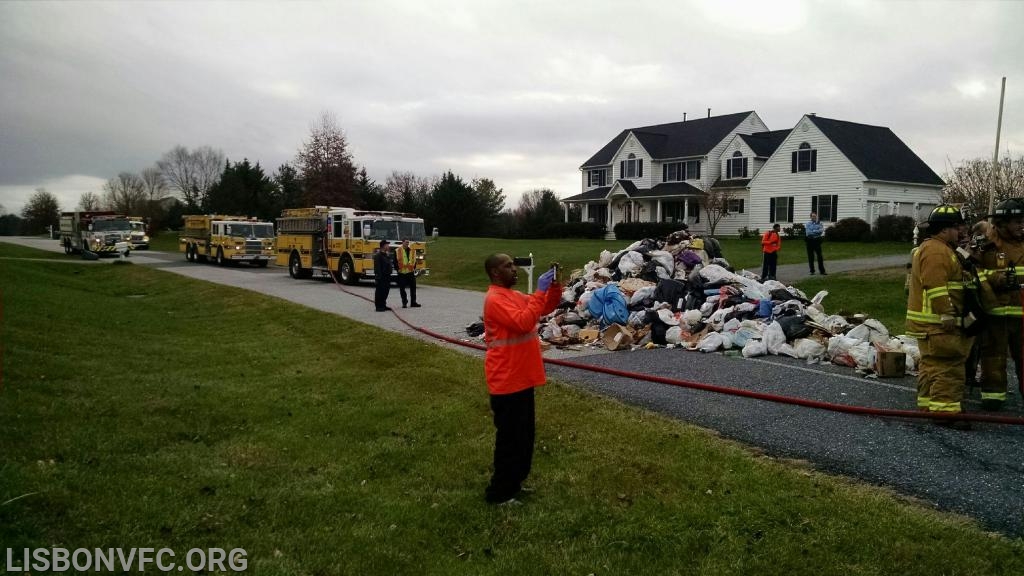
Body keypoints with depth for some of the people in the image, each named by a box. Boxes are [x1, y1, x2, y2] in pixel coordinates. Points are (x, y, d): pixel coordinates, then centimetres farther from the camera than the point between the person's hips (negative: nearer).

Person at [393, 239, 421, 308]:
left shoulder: (412, 251, 8)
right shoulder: (397, 251, -2)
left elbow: (414, 260, 15)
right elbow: (395, 261, 0)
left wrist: (414, 268, 4)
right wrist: (398, 269, -7)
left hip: (411, 272, 3)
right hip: (401, 273, -3)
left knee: (413, 288, 4)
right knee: (402, 289, 2)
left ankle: (413, 302, 12)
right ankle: (404, 303, 13)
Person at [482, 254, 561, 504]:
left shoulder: (515, 295, 12)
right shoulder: (495, 299, -18)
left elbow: (546, 308, 16)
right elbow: (523, 322, -30)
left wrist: (554, 287, -1)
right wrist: (540, 291, -25)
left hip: (522, 378, 10)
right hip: (507, 381, -10)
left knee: (524, 435, 19)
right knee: (510, 438, 0)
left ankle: (514, 482, 32)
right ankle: (499, 492, 13)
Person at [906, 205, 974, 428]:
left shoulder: (941, 249, 21)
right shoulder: (935, 251, -16)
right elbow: (936, 286, -24)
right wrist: (947, 315, -25)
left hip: (936, 321, 11)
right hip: (937, 323, -11)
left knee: (932, 364, 15)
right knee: (948, 366, -11)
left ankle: (928, 404, 22)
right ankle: (945, 410, -11)